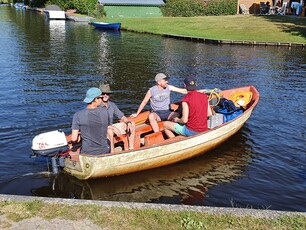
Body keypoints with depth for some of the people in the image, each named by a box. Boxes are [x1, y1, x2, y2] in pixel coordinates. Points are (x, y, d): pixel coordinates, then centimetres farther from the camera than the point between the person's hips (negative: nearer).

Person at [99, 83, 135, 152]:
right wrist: (113, 128, -32)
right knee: (110, 130, -40)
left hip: (111, 127, 8)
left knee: (132, 124, 4)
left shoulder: (112, 105, 2)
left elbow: (122, 117, 10)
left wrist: (128, 123, -12)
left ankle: (131, 148, 2)